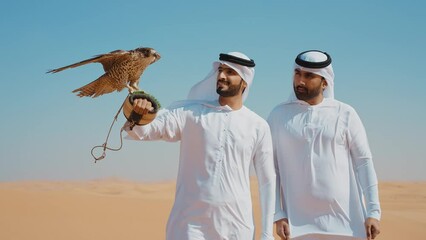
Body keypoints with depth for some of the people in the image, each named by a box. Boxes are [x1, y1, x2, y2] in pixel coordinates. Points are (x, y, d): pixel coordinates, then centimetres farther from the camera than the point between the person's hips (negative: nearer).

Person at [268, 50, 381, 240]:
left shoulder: (345, 114, 3)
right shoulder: (279, 116, 5)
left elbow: (364, 163, 2)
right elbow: (271, 168, 4)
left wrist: (373, 212, -5)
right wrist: (278, 215, -3)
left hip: (345, 219, 0)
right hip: (299, 223, 0)